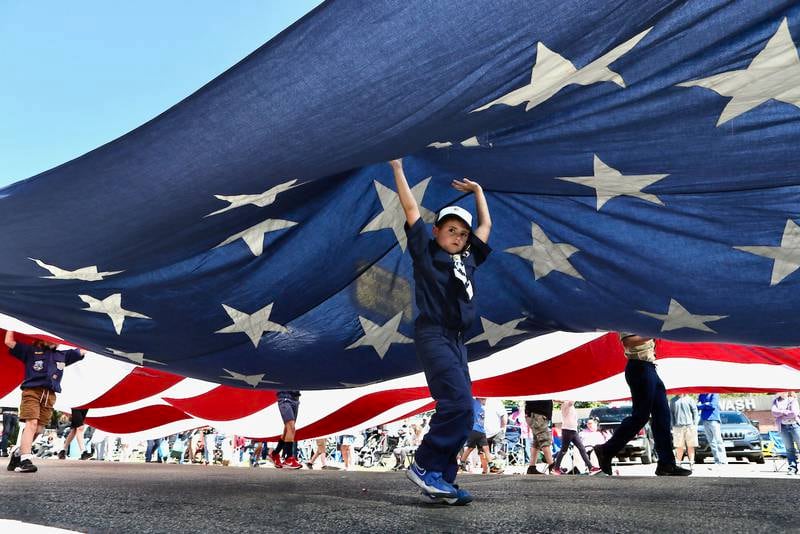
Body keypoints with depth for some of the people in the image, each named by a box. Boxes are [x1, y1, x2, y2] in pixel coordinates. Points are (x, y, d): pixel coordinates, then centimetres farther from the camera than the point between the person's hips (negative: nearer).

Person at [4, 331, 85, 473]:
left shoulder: (63, 355, 25)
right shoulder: (31, 351, 16)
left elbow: (83, 350, 28)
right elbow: (9, 342, 11)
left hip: (50, 395, 4)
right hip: (31, 391, -4)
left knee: (39, 429, 0)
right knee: (31, 423, -18)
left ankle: (18, 454, 18)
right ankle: (24, 460, -22)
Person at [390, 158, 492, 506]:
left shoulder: (468, 259, 20)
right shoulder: (426, 252, 5)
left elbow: (485, 224, 33)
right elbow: (411, 209, 7)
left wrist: (477, 190, 40)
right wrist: (397, 168, 13)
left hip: (456, 340, 8)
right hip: (433, 334, -7)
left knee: (461, 412, 2)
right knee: (457, 404, -19)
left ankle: (439, 481, 7)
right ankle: (424, 466, -7)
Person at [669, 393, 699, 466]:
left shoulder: (689, 399, 6)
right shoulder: (673, 400, 10)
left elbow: (695, 412, 5)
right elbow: (671, 413, 10)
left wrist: (695, 424, -3)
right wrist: (673, 425, 2)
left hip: (689, 425, 0)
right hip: (678, 426, 0)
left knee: (691, 446, 2)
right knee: (679, 447, 2)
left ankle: (691, 462, 9)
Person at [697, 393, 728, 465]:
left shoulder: (714, 394, -2)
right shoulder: (701, 395, 14)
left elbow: (713, 405, -13)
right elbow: (698, 406, 10)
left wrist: (703, 405, -3)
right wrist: (706, 404, -6)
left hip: (713, 419, -6)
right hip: (705, 420, 6)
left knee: (718, 440, -6)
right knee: (711, 441, 7)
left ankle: (723, 460, -1)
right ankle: (717, 460, 12)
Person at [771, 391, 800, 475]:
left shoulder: (793, 400, 1)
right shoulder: (776, 401, 11)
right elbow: (774, 412, -2)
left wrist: (781, 413, -4)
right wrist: (786, 412, -11)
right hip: (783, 427, 3)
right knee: (789, 449, 4)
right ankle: (792, 467, 7)